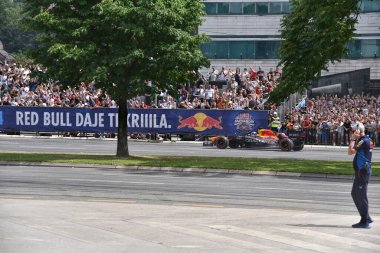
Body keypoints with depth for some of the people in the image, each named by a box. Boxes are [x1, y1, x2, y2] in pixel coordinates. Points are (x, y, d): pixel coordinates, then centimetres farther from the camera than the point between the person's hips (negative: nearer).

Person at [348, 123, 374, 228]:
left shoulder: (364, 141, -16)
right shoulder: (367, 140, 16)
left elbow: (351, 151, -20)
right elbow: (352, 151, 21)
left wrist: (353, 139, -12)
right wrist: (354, 139, 11)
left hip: (362, 171, -11)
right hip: (361, 171, 11)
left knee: (361, 196, -6)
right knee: (355, 194, 17)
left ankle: (365, 221, -3)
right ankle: (366, 218, 22)